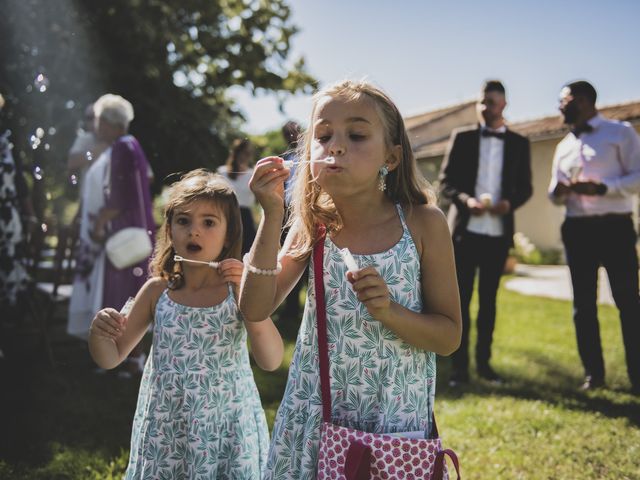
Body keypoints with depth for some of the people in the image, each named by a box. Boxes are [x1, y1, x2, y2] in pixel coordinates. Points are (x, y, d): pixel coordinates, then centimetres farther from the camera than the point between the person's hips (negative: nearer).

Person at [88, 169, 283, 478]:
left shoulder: (239, 288, -6)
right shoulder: (157, 290, -2)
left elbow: (271, 361, -14)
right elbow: (110, 358, 5)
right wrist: (98, 332, -17)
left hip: (226, 428, -1)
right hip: (165, 429, 2)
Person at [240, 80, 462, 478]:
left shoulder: (423, 223, -11)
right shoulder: (313, 224, -3)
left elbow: (449, 336, -7)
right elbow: (256, 309, -10)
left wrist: (388, 310, -25)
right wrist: (273, 215, -17)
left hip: (397, 416, -2)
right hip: (315, 414, 2)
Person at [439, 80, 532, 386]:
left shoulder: (519, 143, 8)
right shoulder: (462, 138, 4)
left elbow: (525, 187, 8)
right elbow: (445, 182, 2)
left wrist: (511, 203, -13)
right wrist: (466, 200, -17)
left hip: (498, 232, 2)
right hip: (465, 230, -1)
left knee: (488, 299, 10)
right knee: (461, 299, 1)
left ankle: (483, 362, 20)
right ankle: (460, 366, 7)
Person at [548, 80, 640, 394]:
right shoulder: (564, 146, 16)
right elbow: (556, 194, 18)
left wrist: (603, 187, -21)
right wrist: (558, 192, -6)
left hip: (614, 227, -5)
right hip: (577, 230, 6)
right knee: (583, 304, 7)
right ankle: (593, 372, 16)